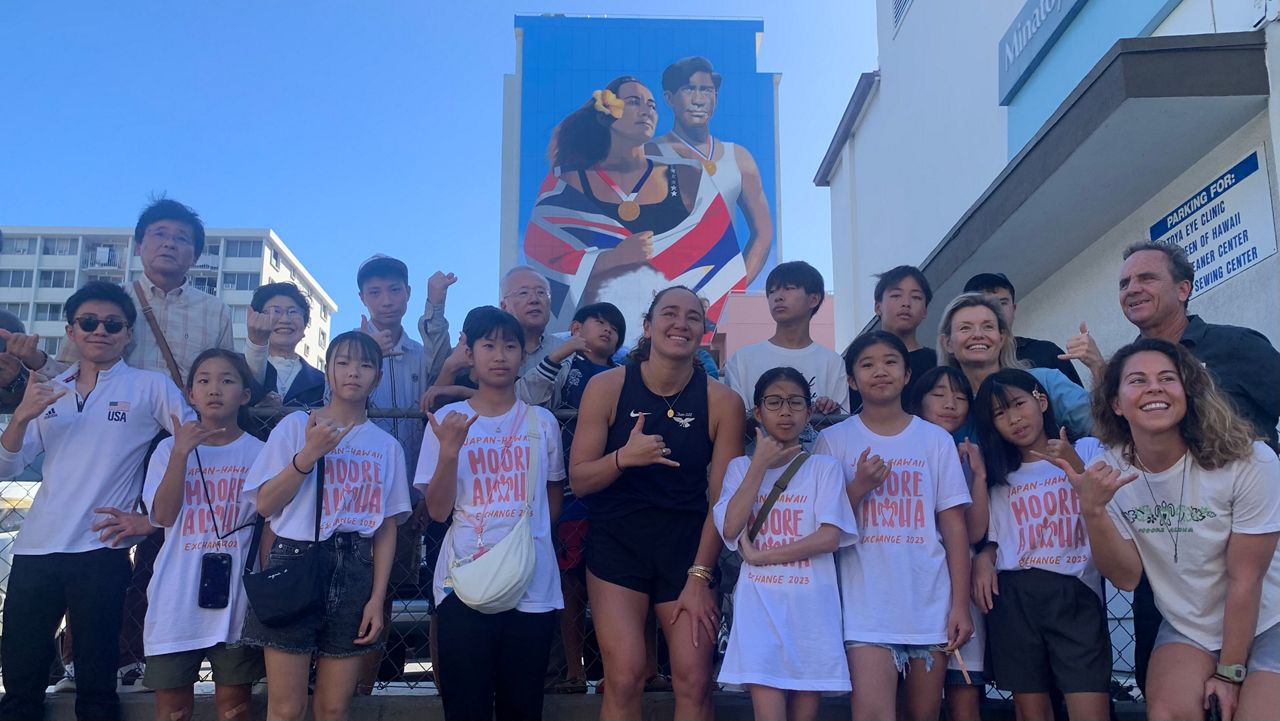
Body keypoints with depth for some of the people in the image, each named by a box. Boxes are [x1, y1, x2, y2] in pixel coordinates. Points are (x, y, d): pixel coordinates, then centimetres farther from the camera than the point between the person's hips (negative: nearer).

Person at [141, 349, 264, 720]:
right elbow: (164, 515, -7)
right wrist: (182, 452, -14)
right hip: (178, 597, 1)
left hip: (236, 595, -1)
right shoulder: (170, 448, 4)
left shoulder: (258, 453, 1)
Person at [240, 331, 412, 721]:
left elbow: (386, 528, 8)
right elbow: (266, 505, -3)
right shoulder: (296, 425, 3)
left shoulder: (388, 446, 9)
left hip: (354, 572, 2)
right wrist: (309, 453, -13)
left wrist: (377, 598, 1)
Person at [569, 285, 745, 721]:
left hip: (688, 544, 1)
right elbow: (578, 480, -7)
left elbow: (722, 499, -3)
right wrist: (624, 457, -26)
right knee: (625, 678, -10)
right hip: (617, 541, -1)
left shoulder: (722, 402, -6)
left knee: (694, 683, -2)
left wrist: (699, 575, -7)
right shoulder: (608, 387, -7)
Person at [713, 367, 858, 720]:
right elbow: (731, 529, -7)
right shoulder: (741, 467, 8)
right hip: (760, 603, 0)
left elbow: (830, 536, -9)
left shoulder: (824, 468, 3)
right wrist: (760, 465, -6)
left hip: (811, 605, 0)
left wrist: (760, 556, -9)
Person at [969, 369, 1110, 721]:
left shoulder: (1088, 450, 9)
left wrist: (1075, 467, -12)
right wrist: (983, 558, -4)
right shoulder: (999, 475, 18)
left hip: (1076, 593, -2)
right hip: (1013, 598, 3)